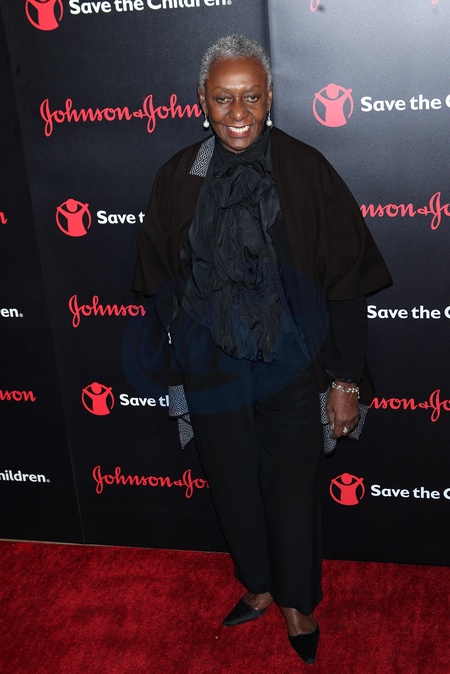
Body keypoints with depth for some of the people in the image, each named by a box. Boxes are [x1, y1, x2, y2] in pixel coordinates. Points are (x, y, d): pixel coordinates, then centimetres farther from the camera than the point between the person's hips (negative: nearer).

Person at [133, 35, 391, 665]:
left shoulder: (306, 171, -11)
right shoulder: (178, 178, -4)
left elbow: (345, 280, -9)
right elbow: (159, 276, 8)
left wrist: (346, 380, -8)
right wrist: (185, 342, 9)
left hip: (289, 367, -2)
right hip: (211, 370, 3)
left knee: (292, 489, 12)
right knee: (234, 487, 18)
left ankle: (299, 601, 38)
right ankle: (259, 587, 45)